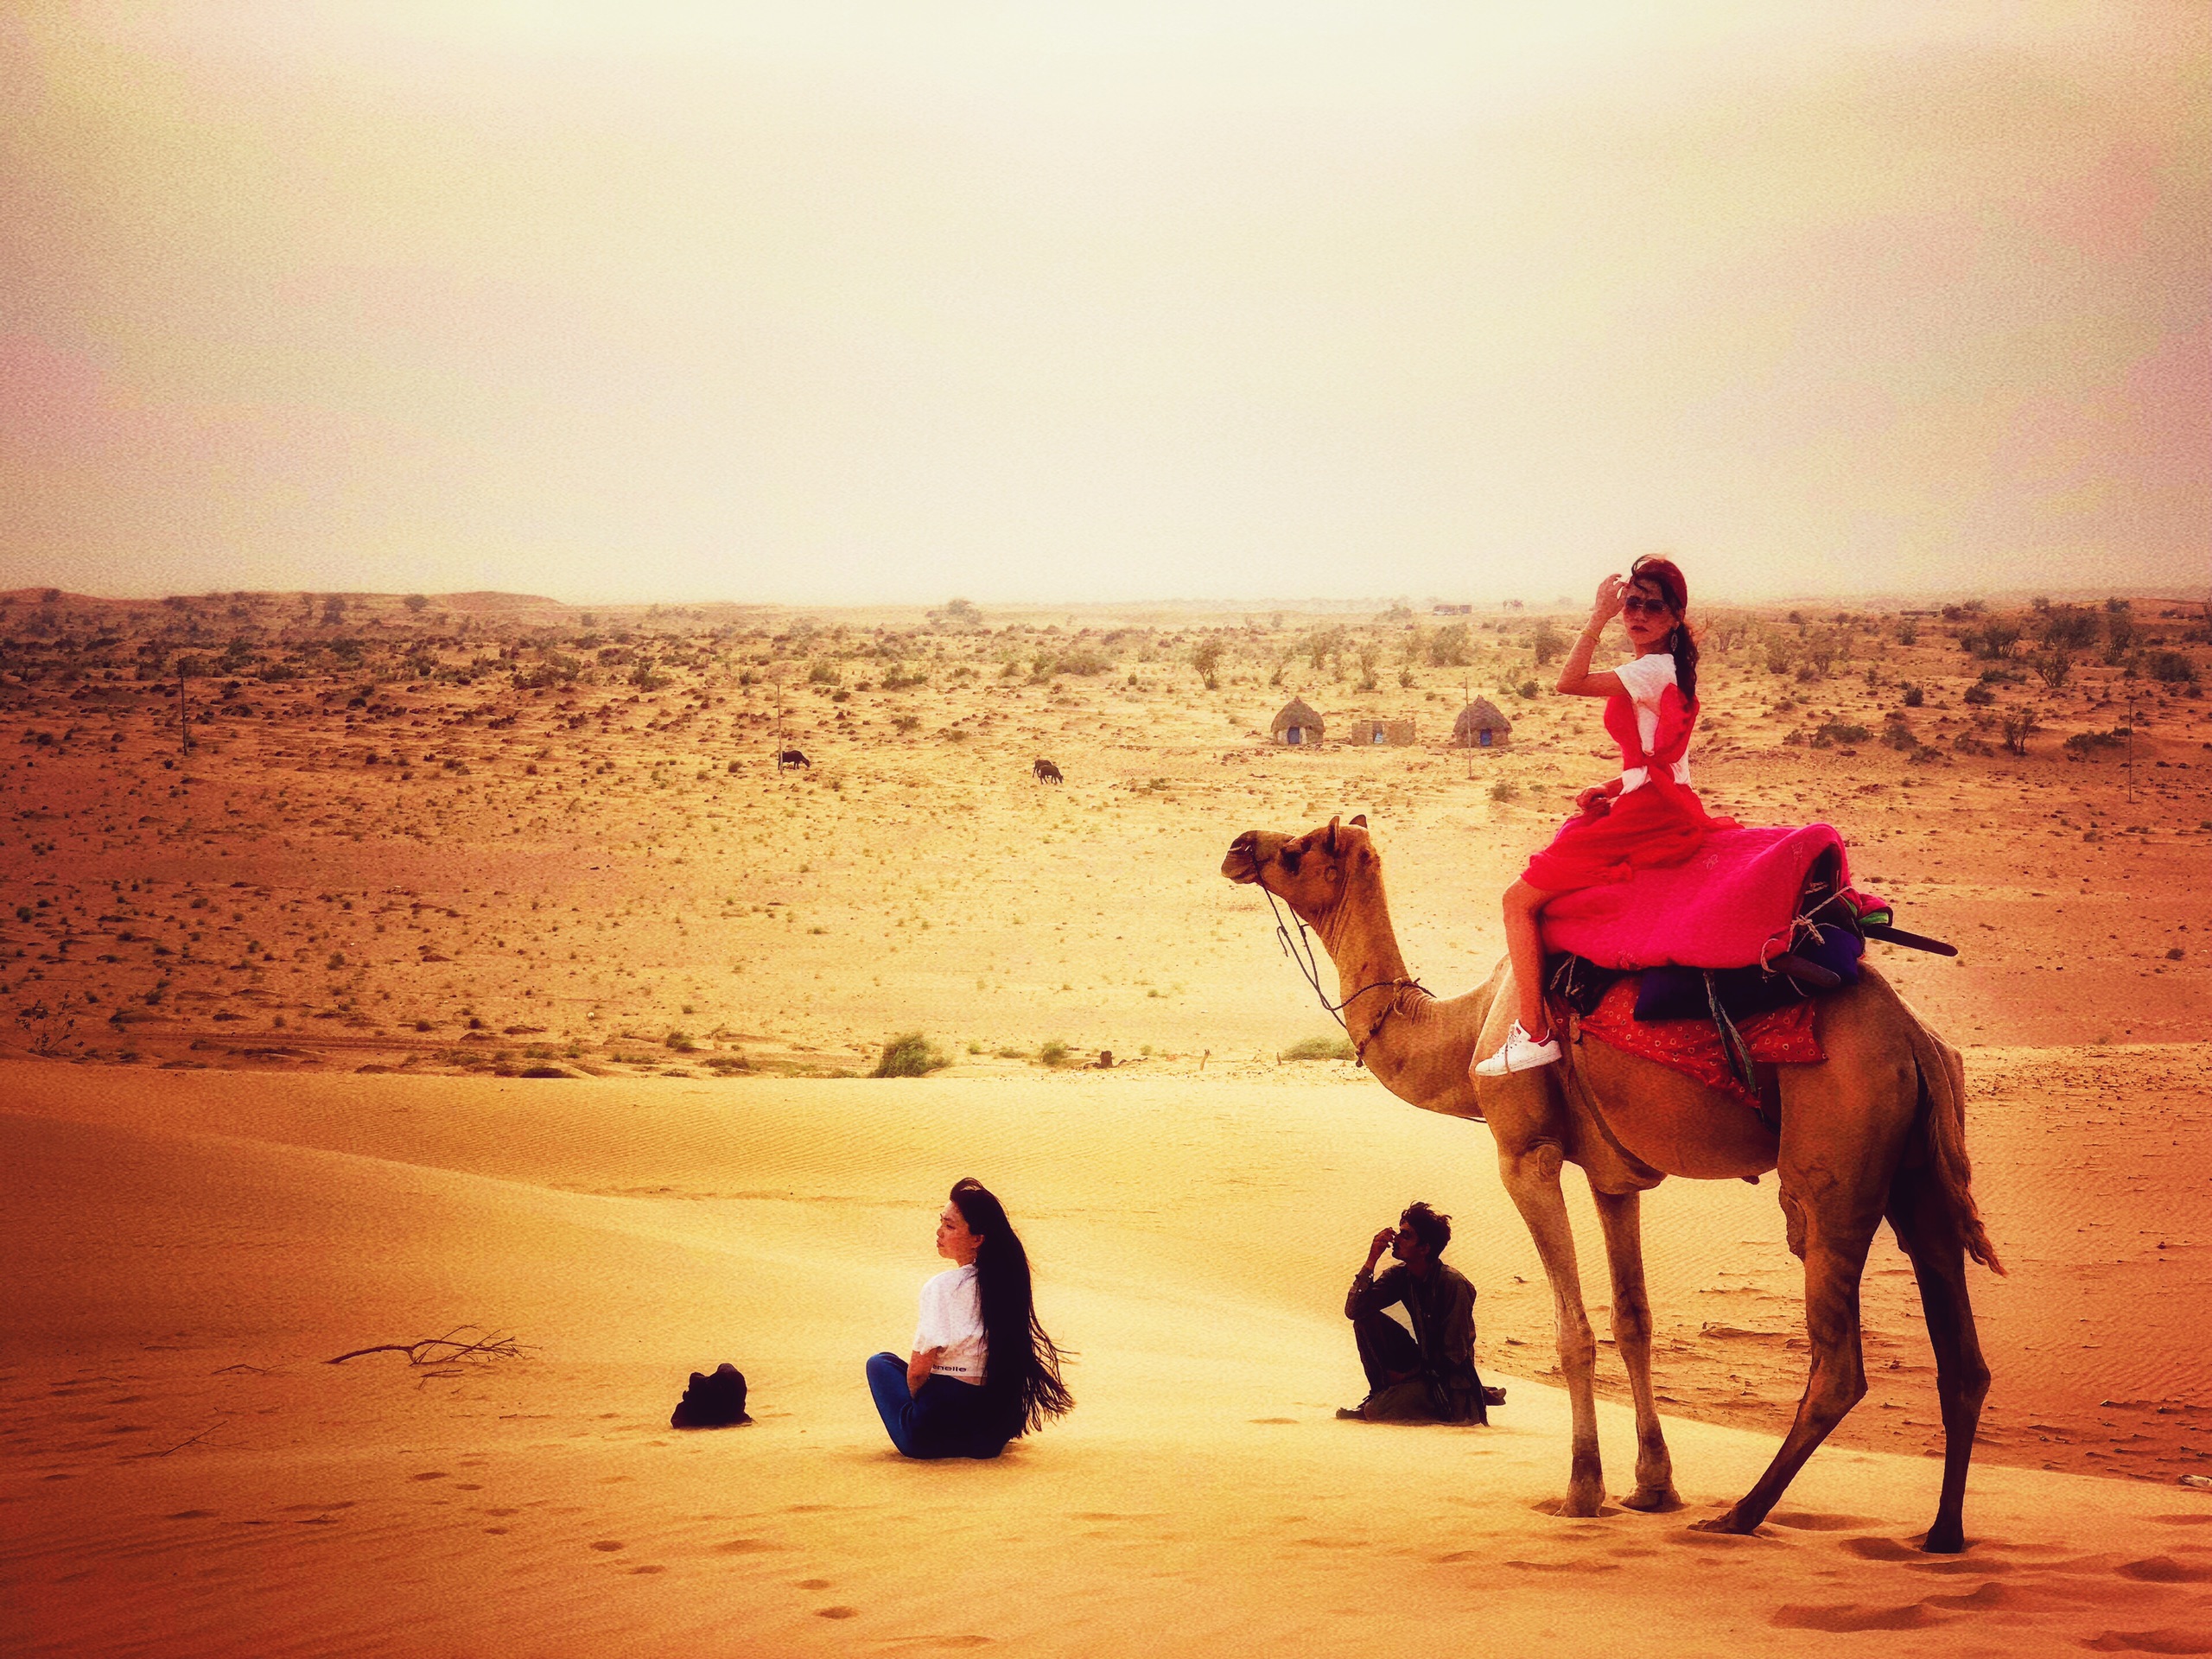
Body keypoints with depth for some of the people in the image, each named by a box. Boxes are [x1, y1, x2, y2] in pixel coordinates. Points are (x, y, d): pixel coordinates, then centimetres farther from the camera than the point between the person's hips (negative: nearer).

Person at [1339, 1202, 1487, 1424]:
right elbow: (1353, 1310, -9)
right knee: (1367, 1319, -8)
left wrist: (1408, 1374, -15)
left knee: (1377, 1412, -31)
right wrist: (1371, 1261, -16)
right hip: (1422, 1364, 8)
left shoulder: (1453, 1284, -21)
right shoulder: (1400, 1275, -1)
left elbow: (1455, 1355, -18)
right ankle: (1380, 1393, 1)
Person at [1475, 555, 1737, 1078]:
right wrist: (1610, 790, 7)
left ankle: (1533, 1033, -9)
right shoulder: (1667, 671, 15)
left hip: (1645, 816, -10)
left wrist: (1598, 618, -16)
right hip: (1662, 812, 10)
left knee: (1520, 899, -6)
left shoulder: (1653, 669, -14)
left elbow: (1569, 682, -23)